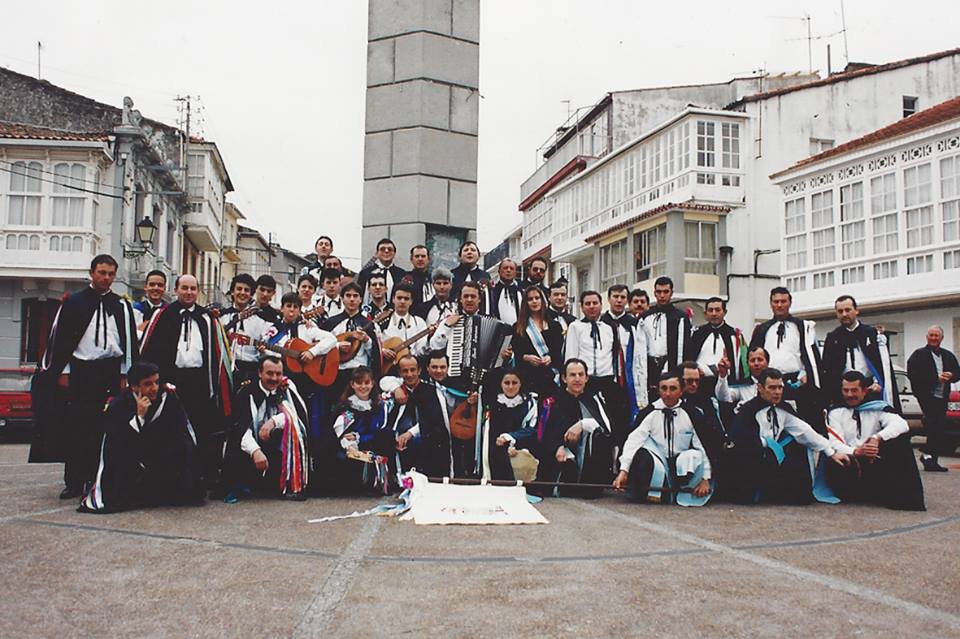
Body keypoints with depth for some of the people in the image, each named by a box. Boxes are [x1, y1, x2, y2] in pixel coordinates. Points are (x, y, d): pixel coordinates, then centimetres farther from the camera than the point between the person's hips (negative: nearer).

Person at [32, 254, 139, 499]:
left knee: (106, 428, 1)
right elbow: (60, 338, 4)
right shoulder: (73, 303, 6)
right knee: (75, 427, 1)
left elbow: (129, 341, 8)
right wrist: (63, 372, -3)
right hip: (79, 371, -1)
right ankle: (74, 482, 9)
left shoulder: (122, 306, 9)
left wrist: (124, 375, 1)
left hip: (111, 372, 1)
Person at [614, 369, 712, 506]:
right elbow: (633, 440, -12)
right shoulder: (649, 413, -3)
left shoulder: (691, 414, -1)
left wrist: (705, 479, -6)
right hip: (655, 465, 0)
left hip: (682, 467, 0)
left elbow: (704, 446, -1)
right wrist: (623, 471, -24)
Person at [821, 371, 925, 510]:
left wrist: (877, 438, -29)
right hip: (850, 464, -2)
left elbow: (901, 424, -11)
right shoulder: (835, 412, 8)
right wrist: (855, 452, -29)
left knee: (901, 437, -22)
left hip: (876, 464, 2)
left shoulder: (877, 408, 9)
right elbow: (835, 443, -7)